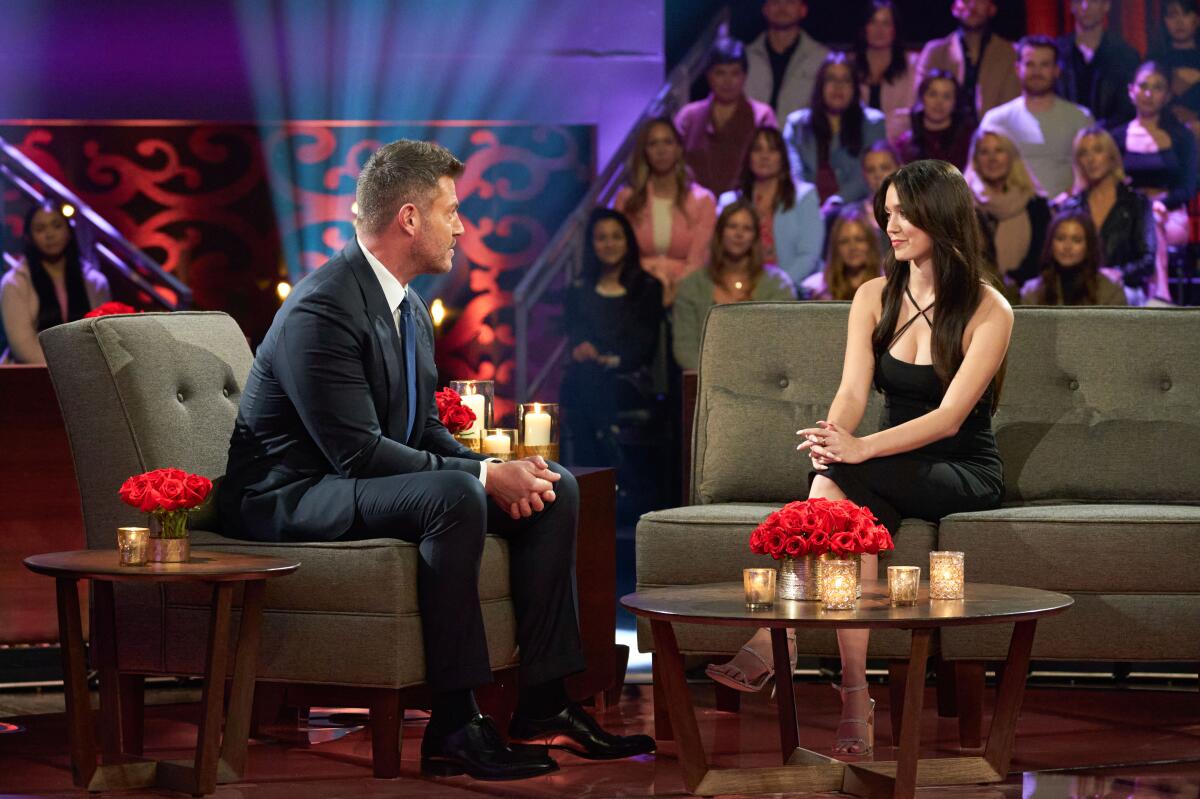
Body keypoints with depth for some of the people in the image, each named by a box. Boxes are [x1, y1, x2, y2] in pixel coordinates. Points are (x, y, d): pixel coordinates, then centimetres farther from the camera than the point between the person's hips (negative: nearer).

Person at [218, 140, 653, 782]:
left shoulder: (408, 306, 10)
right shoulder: (323, 309, -21)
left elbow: (426, 430, 14)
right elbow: (358, 451, -25)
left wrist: (497, 470, -7)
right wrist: (485, 476, -23)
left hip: (373, 484, 10)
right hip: (294, 499, -10)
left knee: (554, 490, 1)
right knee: (454, 496, -35)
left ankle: (543, 705, -1)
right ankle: (453, 725, -30)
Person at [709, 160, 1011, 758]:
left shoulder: (988, 311, -7)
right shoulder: (875, 298, 10)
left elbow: (950, 415, -18)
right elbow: (853, 389, -3)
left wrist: (860, 448, -34)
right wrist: (832, 437, -29)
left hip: (964, 474, -4)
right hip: (895, 473, 4)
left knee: (843, 485, -35)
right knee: (857, 511, -36)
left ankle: (772, 642, -42)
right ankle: (854, 698, -48)